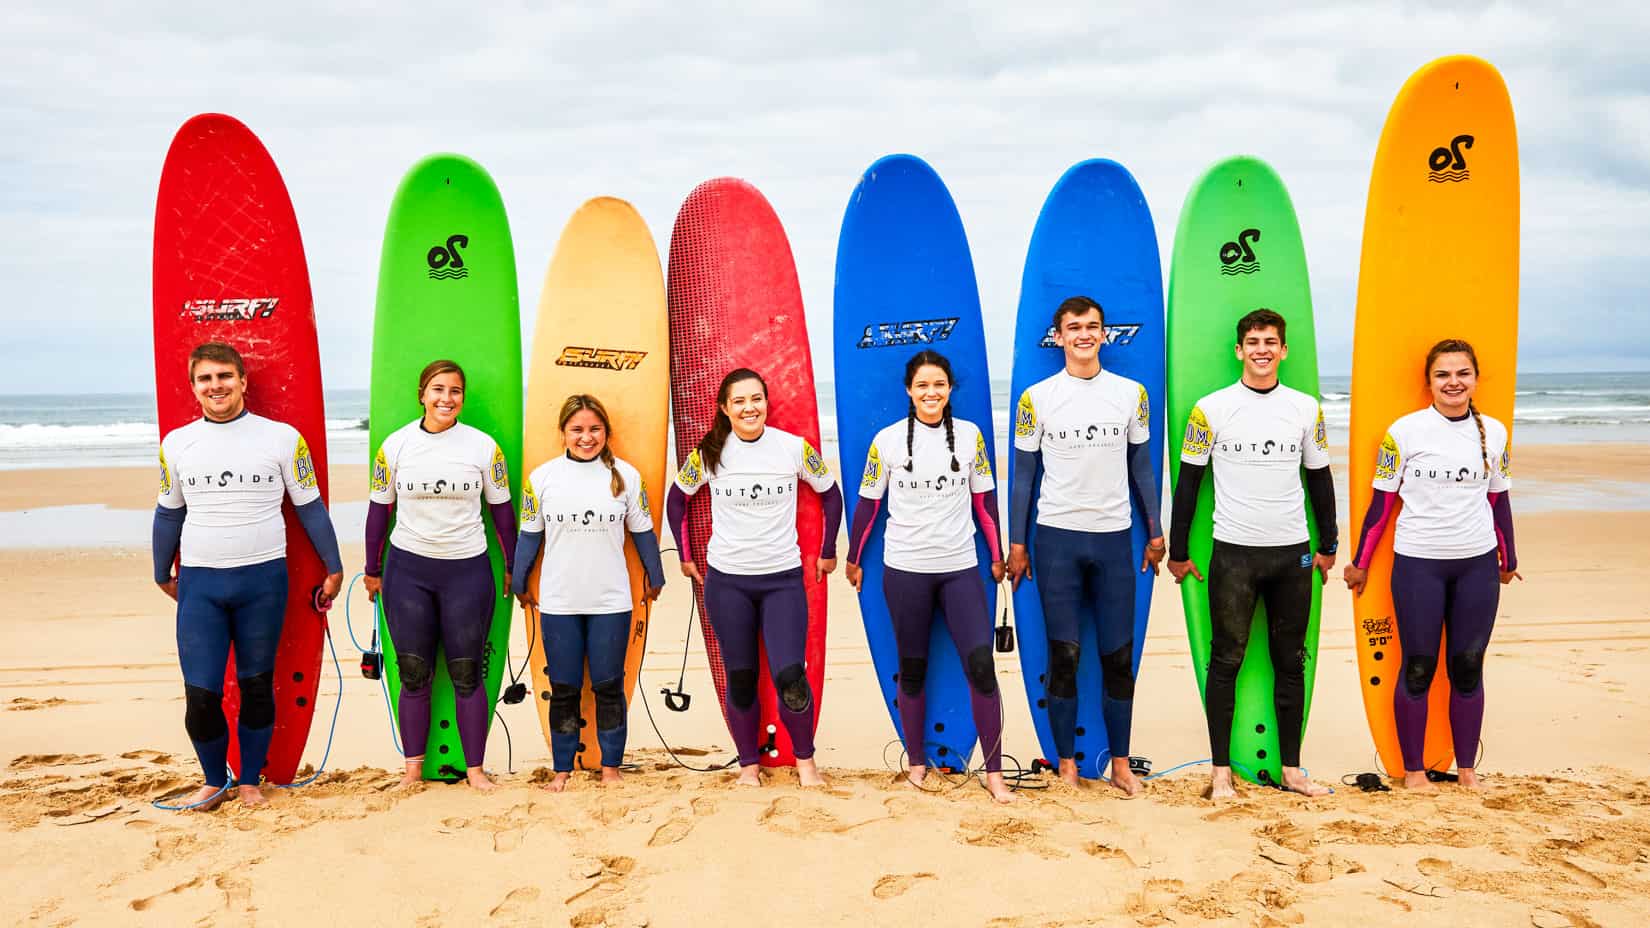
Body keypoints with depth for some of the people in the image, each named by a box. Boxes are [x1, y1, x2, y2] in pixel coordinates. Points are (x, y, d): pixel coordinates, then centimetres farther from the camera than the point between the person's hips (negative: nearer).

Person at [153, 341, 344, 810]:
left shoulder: (282, 437, -2)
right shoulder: (176, 443, 6)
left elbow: (311, 507, 5)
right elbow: (168, 513, 18)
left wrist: (334, 568, 8)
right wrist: (163, 575, 25)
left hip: (263, 578, -1)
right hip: (198, 582, 1)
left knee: (257, 687, 9)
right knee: (200, 694, -3)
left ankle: (250, 781, 26)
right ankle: (215, 781, 20)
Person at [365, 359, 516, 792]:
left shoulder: (483, 446, -2)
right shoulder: (396, 444, -1)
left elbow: (501, 509, 6)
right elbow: (379, 508, 7)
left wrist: (514, 568, 9)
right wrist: (373, 570, 11)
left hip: (467, 570, -1)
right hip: (407, 569, 1)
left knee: (467, 673, 4)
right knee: (414, 675, 6)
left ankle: (475, 769, 14)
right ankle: (413, 768, 18)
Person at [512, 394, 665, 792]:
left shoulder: (626, 475, -3)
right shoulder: (542, 477, -1)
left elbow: (643, 531, 7)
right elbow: (529, 535, 8)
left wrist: (654, 578, 14)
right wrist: (519, 585, 12)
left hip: (611, 602, 0)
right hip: (558, 603, 1)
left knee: (609, 688, 8)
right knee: (563, 690, 9)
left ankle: (610, 767, 21)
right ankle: (562, 769, 21)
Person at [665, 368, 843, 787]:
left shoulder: (795, 448, -5)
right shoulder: (708, 453, -2)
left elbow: (830, 495, 9)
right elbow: (676, 500, 13)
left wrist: (827, 552, 11)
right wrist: (686, 555, 12)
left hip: (784, 578, -1)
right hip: (726, 581, 1)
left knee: (789, 677, -11)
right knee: (740, 678, 6)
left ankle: (805, 759, 12)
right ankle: (748, 764, 24)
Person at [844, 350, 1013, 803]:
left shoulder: (970, 435, 2)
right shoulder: (887, 440, -2)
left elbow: (984, 500, 9)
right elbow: (867, 502, 6)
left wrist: (997, 556, 10)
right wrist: (853, 558, 11)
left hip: (961, 567, 1)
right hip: (904, 569, 0)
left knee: (981, 664, -9)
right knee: (912, 668, 9)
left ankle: (994, 773, -1)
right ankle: (916, 762, 24)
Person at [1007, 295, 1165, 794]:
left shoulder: (1131, 393, 6)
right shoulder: (1036, 398, 1)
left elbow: (1142, 466, 12)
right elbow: (1023, 474, 4)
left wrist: (1155, 532, 9)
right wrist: (1016, 544, 3)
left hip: (1114, 538, 2)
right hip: (1057, 537, -1)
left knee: (1119, 655, 4)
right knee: (1064, 655, 2)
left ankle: (1121, 763, 16)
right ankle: (1067, 764, 13)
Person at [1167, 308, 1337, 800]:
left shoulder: (1306, 408, 6)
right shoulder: (1212, 408, -2)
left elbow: (1319, 477, 14)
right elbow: (1189, 479, 1)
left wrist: (1327, 545, 14)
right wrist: (1178, 551, 1)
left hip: (1292, 553, 3)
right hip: (1233, 552, -3)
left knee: (1291, 662, 8)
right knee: (1226, 661, 1)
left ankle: (1291, 769, 17)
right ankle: (1221, 771, 8)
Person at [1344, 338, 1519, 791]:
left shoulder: (1494, 432, 5)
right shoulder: (1404, 432, -6)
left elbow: (1499, 500, 15)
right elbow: (1382, 500, -1)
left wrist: (1509, 560, 21)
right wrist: (1360, 563, 2)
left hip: (1478, 563, 3)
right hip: (1418, 564, -3)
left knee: (1468, 667, 9)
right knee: (1418, 668, 3)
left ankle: (1467, 768, 21)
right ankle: (1413, 770, 15)